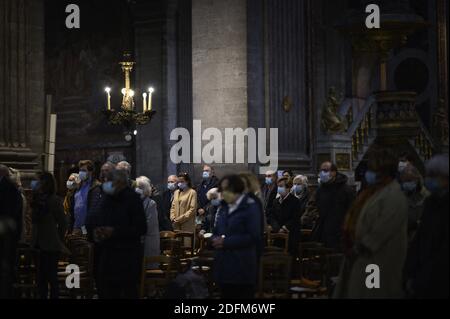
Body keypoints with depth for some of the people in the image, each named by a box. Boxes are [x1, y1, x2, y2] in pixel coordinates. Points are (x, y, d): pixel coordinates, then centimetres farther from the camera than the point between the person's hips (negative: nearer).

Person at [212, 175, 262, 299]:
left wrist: (226, 242, -17)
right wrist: (215, 240, -3)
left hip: (242, 268, -7)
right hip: (225, 267, 7)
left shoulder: (250, 207, -8)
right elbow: (216, 231, 22)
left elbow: (253, 237, -16)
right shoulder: (224, 208, 16)